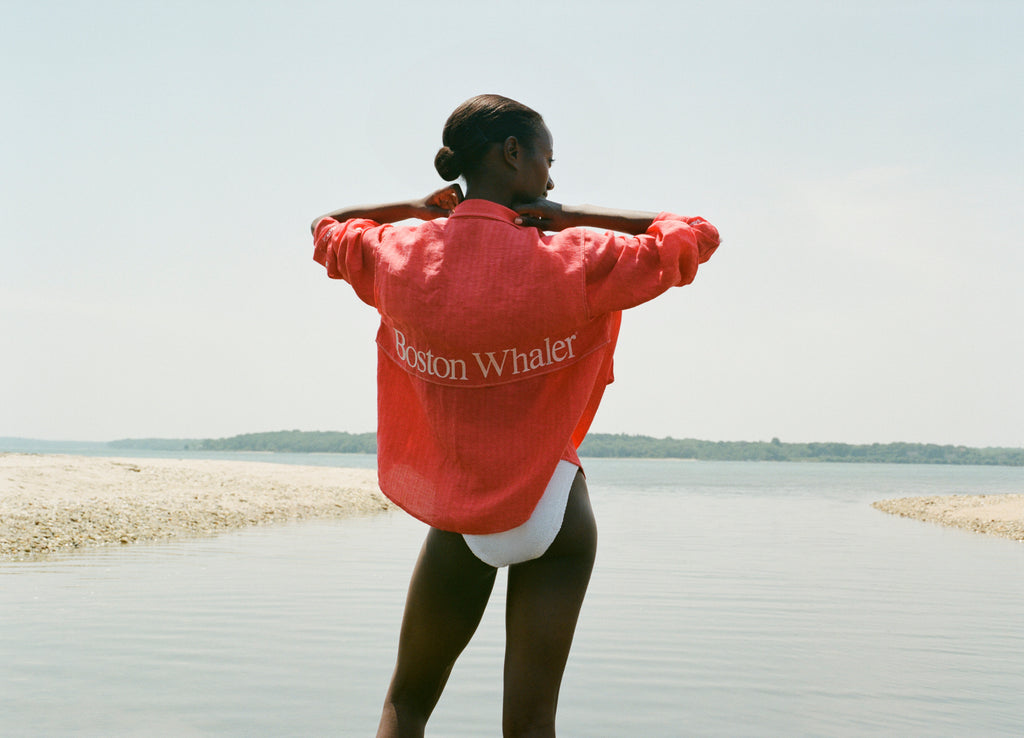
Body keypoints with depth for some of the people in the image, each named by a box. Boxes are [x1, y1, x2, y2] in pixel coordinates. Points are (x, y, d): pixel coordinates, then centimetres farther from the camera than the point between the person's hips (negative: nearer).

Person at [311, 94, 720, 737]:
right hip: (553, 508, -2)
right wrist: (569, 217, -8)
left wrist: (416, 208, 3)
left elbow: (326, 227, 15)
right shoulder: (573, 263, -18)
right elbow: (699, 236, -5)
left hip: (459, 517, 2)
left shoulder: (397, 255, -8)